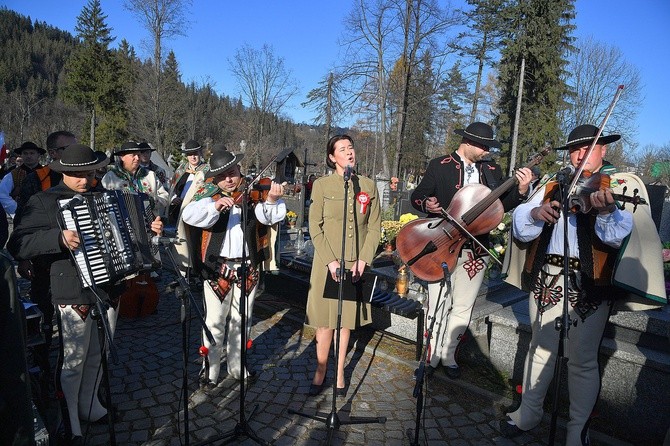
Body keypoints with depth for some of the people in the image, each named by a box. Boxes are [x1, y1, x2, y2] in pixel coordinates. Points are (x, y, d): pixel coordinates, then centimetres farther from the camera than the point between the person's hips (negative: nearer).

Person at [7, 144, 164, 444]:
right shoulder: (44, 202, -8)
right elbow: (17, 245, -16)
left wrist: (149, 229, 8)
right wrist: (59, 238, -30)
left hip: (108, 289, 6)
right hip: (73, 295, -6)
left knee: (98, 356, 19)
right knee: (73, 362, 6)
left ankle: (90, 406, 39)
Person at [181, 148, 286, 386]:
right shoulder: (208, 193, -2)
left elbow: (267, 216, -16)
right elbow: (189, 215, -19)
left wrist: (272, 200, -37)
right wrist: (215, 205, -35)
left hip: (248, 266, 2)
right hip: (216, 267, -1)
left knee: (242, 320, 16)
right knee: (214, 321, 8)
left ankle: (237, 365, 34)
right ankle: (210, 369, 25)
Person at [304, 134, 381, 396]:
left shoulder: (368, 186, 3)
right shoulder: (322, 185, -3)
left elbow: (375, 227, 3)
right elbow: (315, 227, -5)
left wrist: (363, 261, -7)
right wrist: (330, 261, -13)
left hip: (355, 264, 2)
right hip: (327, 263, -2)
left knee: (347, 320, 11)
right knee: (325, 320, 4)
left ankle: (340, 372, 26)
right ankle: (321, 371, 23)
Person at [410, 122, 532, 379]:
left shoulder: (492, 171, 10)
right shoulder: (439, 166, 0)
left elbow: (502, 205, 8)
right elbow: (417, 196, 2)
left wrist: (521, 190, -9)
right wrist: (426, 204, -20)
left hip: (476, 250, 4)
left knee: (463, 308, 10)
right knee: (438, 305, 1)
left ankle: (447, 355, 28)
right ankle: (431, 357, 20)